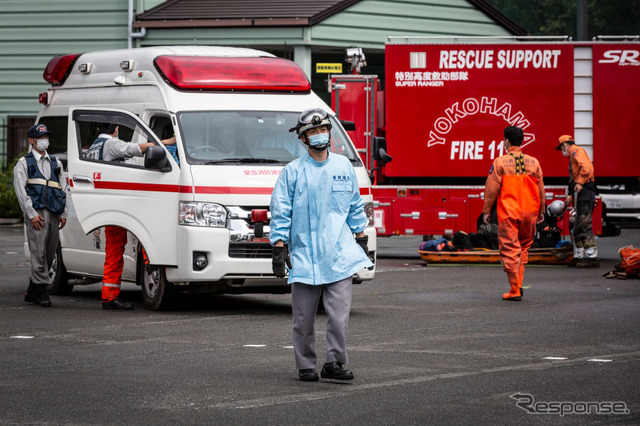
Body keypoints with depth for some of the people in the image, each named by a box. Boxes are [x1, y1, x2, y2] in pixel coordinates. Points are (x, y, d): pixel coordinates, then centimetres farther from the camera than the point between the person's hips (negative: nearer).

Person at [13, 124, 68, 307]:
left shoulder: (56, 163, 22)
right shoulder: (24, 164, 6)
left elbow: (62, 189, 22)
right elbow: (20, 190, -3)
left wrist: (63, 214, 11)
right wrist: (32, 214, -12)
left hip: (53, 215, 5)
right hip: (36, 214, -5)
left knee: (49, 254, 4)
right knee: (39, 252, -11)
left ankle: (32, 291, 13)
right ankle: (41, 291, -9)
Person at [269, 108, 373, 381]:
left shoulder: (343, 166, 10)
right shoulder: (293, 172, 0)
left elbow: (355, 206, 20)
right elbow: (280, 212, 0)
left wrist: (361, 238, 19)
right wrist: (279, 248, -6)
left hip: (339, 254, 2)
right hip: (304, 254, -2)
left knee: (339, 314, -7)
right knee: (304, 317, 3)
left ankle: (334, 363, 1)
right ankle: (306, 366, 14)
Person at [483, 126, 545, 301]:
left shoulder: (500, 162, -6)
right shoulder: (533, 162, 4)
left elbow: (492, 188, -5)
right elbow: (540, 189, 11)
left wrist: (487, 211, 4)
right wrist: (541, 211, 21)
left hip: (508, 213, -4)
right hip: (529, 212, 4)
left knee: (510, 249, 0)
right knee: (523, 247, 20)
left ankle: (515, 290, -1)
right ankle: (518, 284, 15)